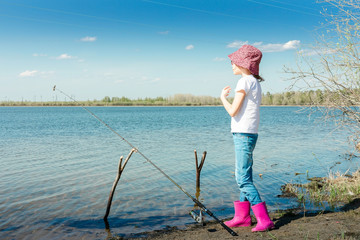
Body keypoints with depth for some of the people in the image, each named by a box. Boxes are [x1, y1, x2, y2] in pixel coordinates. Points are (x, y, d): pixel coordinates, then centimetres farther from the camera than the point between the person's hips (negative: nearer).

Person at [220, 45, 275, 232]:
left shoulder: (244, 82, -13)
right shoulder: (256, 83, 15)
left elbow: (233, 111, -15)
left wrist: (223, 97, 1)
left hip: (243, 135, -10)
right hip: (250, 134, 10)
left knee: (243, 179, -9)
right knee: (244, 177, 14)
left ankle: (264, 220, -9)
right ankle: (242, 217, 22)